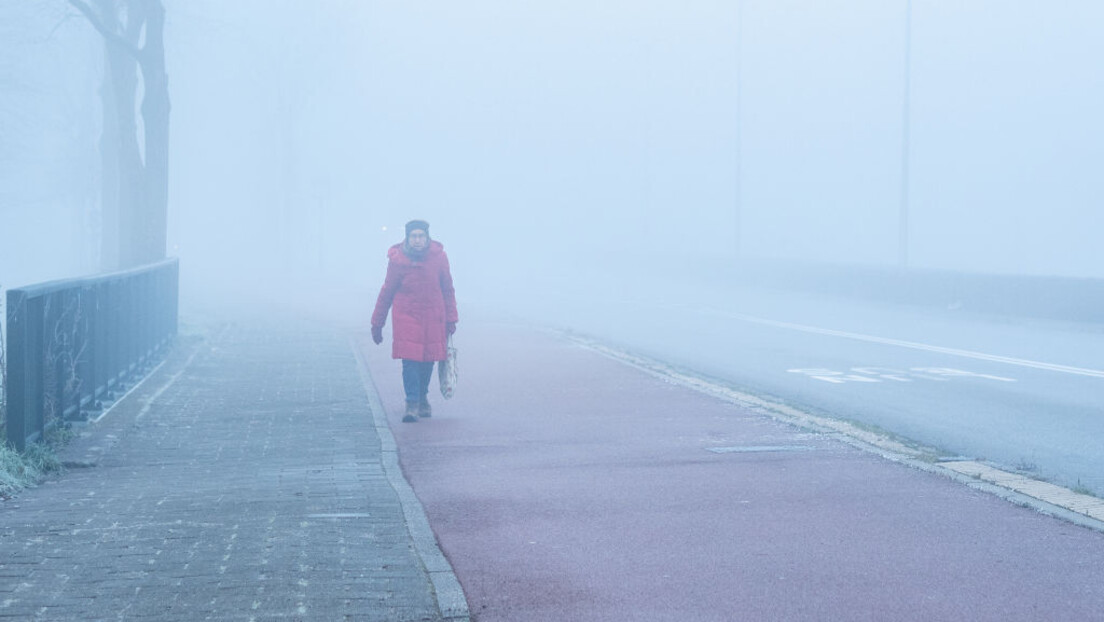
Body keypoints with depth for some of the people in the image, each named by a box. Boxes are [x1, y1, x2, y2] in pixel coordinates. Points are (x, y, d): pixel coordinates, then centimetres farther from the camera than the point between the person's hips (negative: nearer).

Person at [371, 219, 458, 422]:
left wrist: (450, 319, 6)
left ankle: (423, 398, 29)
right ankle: (412, 404, -6)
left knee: (428, 360, 6)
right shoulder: (397, 260, -7)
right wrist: (377, 323, 5)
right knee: (410, 360, -12)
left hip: (433, 318, 2)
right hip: (406, 316, -2)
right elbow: (386, 292, 2)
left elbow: (447, 290, 6)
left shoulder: (439, 257, -4)